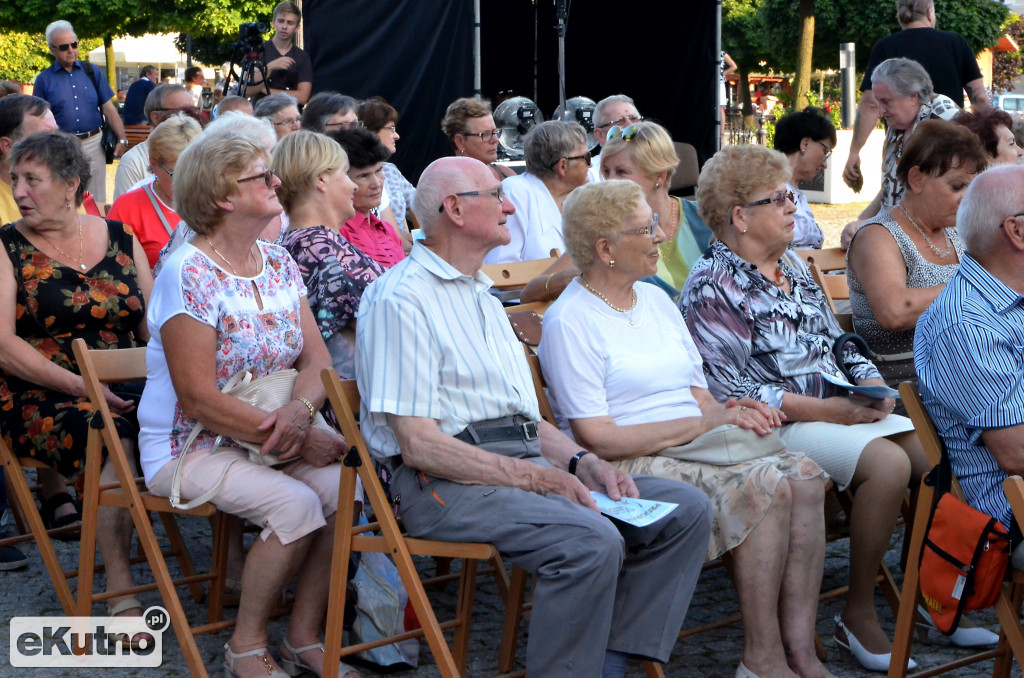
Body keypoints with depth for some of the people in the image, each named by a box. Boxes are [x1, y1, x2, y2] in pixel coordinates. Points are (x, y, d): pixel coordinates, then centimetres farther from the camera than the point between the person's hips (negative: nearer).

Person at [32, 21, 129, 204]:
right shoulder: (44, 79, 3)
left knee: (97, 200, 5)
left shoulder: (92, 72, 8)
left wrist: (122, 140, 0)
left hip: (94, 143, 1)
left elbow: (109, 108, 7)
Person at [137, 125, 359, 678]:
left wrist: (299, 411, -20)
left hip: (268, 434, 6)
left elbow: (317, 358, 3)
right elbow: (201, 401, -20)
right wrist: (296, 443, -20)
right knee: (296, 504, -28)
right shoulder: (188, 274, -16)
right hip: (189, 446, -6)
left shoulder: (278, 264, 7)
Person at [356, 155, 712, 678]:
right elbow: (418, 443, -15)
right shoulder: (402, 298, -7)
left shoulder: (480, 296, 25)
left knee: (686, 509, -4)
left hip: (526, 463, 9)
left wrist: (584, 464, 5)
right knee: (592, 541, -32)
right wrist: (533, 477, -18)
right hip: (447, 482, -9)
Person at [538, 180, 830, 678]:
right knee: (763, 487, -28)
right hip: (631, 468, -7)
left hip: (698, 450, 8)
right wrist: (702, 423, -14)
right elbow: (597, 439, -14)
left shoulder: (656, 300, 19)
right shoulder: (570, 322, -7)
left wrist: (730, 411, -4)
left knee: (805, 477, -19)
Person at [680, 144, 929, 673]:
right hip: (777, 427, -8)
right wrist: (822, 409, -18)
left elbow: (838, 342, 23)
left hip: (844, 411, 8)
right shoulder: (712, 287, -8)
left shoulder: (792, 268, 18)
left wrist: (872, 385, 1)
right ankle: (858, 614, -15)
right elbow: (727, 390, -16)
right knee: (888, 462, -28)